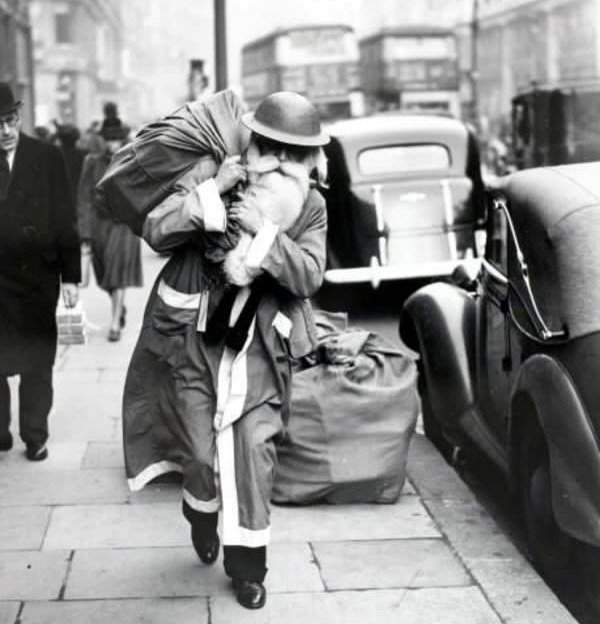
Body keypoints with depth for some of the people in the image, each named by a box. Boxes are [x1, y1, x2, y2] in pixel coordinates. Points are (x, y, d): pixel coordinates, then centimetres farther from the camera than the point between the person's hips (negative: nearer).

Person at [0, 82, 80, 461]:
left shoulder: (48, 157, 0)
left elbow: (65, 219, 0)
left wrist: (70, 275, -4)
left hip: (39, 276, 0)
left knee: (38, 362, 7)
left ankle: (35, 436, 17)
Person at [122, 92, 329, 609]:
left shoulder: (309, 206, 0)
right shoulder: (209, 175, -5)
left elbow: (309, 276, -12)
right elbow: (156, 231, -15)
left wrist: (264, 229, -23)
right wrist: (212, 190, -24)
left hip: (260, 346, 1)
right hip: (194, 338, -1)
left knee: (253, 452, -2)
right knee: (203, 454, 2)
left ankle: (247, 564, 14)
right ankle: (202, 513, 38)